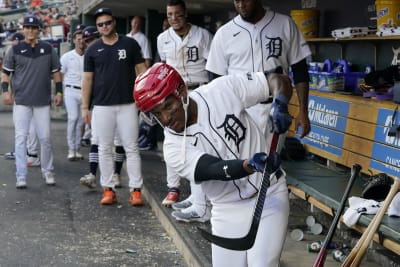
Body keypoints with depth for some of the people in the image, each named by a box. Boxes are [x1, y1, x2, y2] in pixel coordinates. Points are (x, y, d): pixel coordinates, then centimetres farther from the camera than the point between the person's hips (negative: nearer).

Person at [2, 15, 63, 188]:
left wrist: (59, 92, 5)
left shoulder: (48, 49, 7)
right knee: (20, 137, -4)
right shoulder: (15, 50, 3)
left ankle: (47, 172, 17)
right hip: (21, 101, -1)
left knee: (45, 138, 2)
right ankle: (21, 176, -3)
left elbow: (55, 71, 12)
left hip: (43, 101, 1)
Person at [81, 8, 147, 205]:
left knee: (131, 148, -1)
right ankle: (108, 189, 11)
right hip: (102, 106, 1)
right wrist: (84, 107, 4)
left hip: (127, 104, -1)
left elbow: (141, 70, 5)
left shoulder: (130, 44, 3)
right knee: (105, 149, 5)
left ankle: (136, 190, 2)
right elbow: (87, 79, 8)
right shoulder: (92, 50, 7)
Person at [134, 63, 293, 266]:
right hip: (229, 212, 2)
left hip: (270, 195, -2)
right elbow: (218, 169, -28)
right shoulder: (174, 148, -13)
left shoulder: (223, 91, -13)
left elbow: (279, 80, -6)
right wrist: (251, 165, -47)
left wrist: (279, 104, -27)